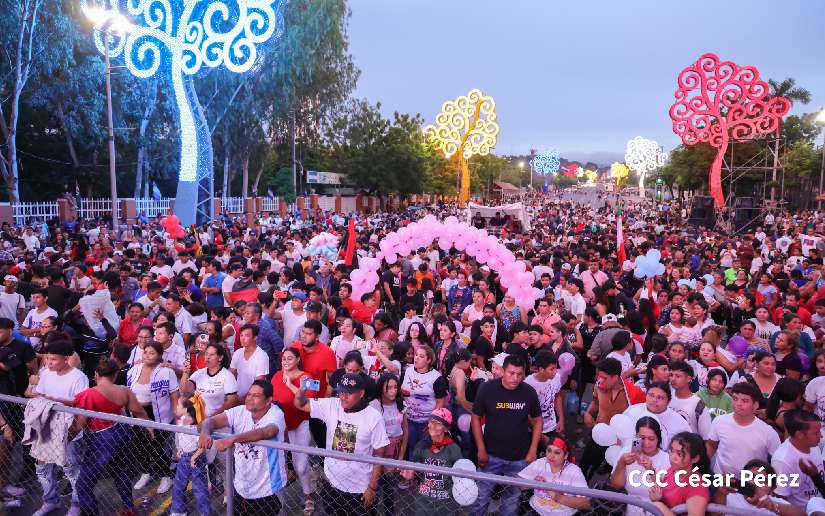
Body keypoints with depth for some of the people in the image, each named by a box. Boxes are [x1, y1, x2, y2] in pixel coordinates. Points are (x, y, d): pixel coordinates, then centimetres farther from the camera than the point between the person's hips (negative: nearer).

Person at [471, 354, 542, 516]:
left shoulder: (529, 392, -9)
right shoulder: (487, 389, -13)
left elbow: (537, 420, 3)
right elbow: (476, 418, -5)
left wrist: (533, 451, -2)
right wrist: (481, 449, -7)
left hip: (519, 458, 1)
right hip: (491, 455, -1)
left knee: (512, 498, 15)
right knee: (481, 496, 7)